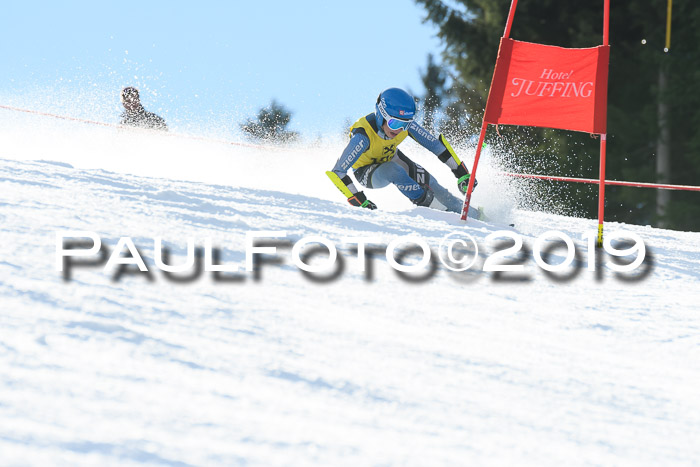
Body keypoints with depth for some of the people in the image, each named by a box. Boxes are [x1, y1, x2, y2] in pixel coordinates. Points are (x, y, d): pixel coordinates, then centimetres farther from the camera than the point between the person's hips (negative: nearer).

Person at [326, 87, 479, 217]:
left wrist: (462, 174, -15)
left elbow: (436, 144, -14)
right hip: (367, 171, -4)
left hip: (392, 158, 5)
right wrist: (359, 202, -44)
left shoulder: (405, 124, -26)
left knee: (427, 182, -16)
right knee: (391, 170, -35)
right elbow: (337, 172, -39)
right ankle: (438, 209, -24)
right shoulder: (363, 135, -40)